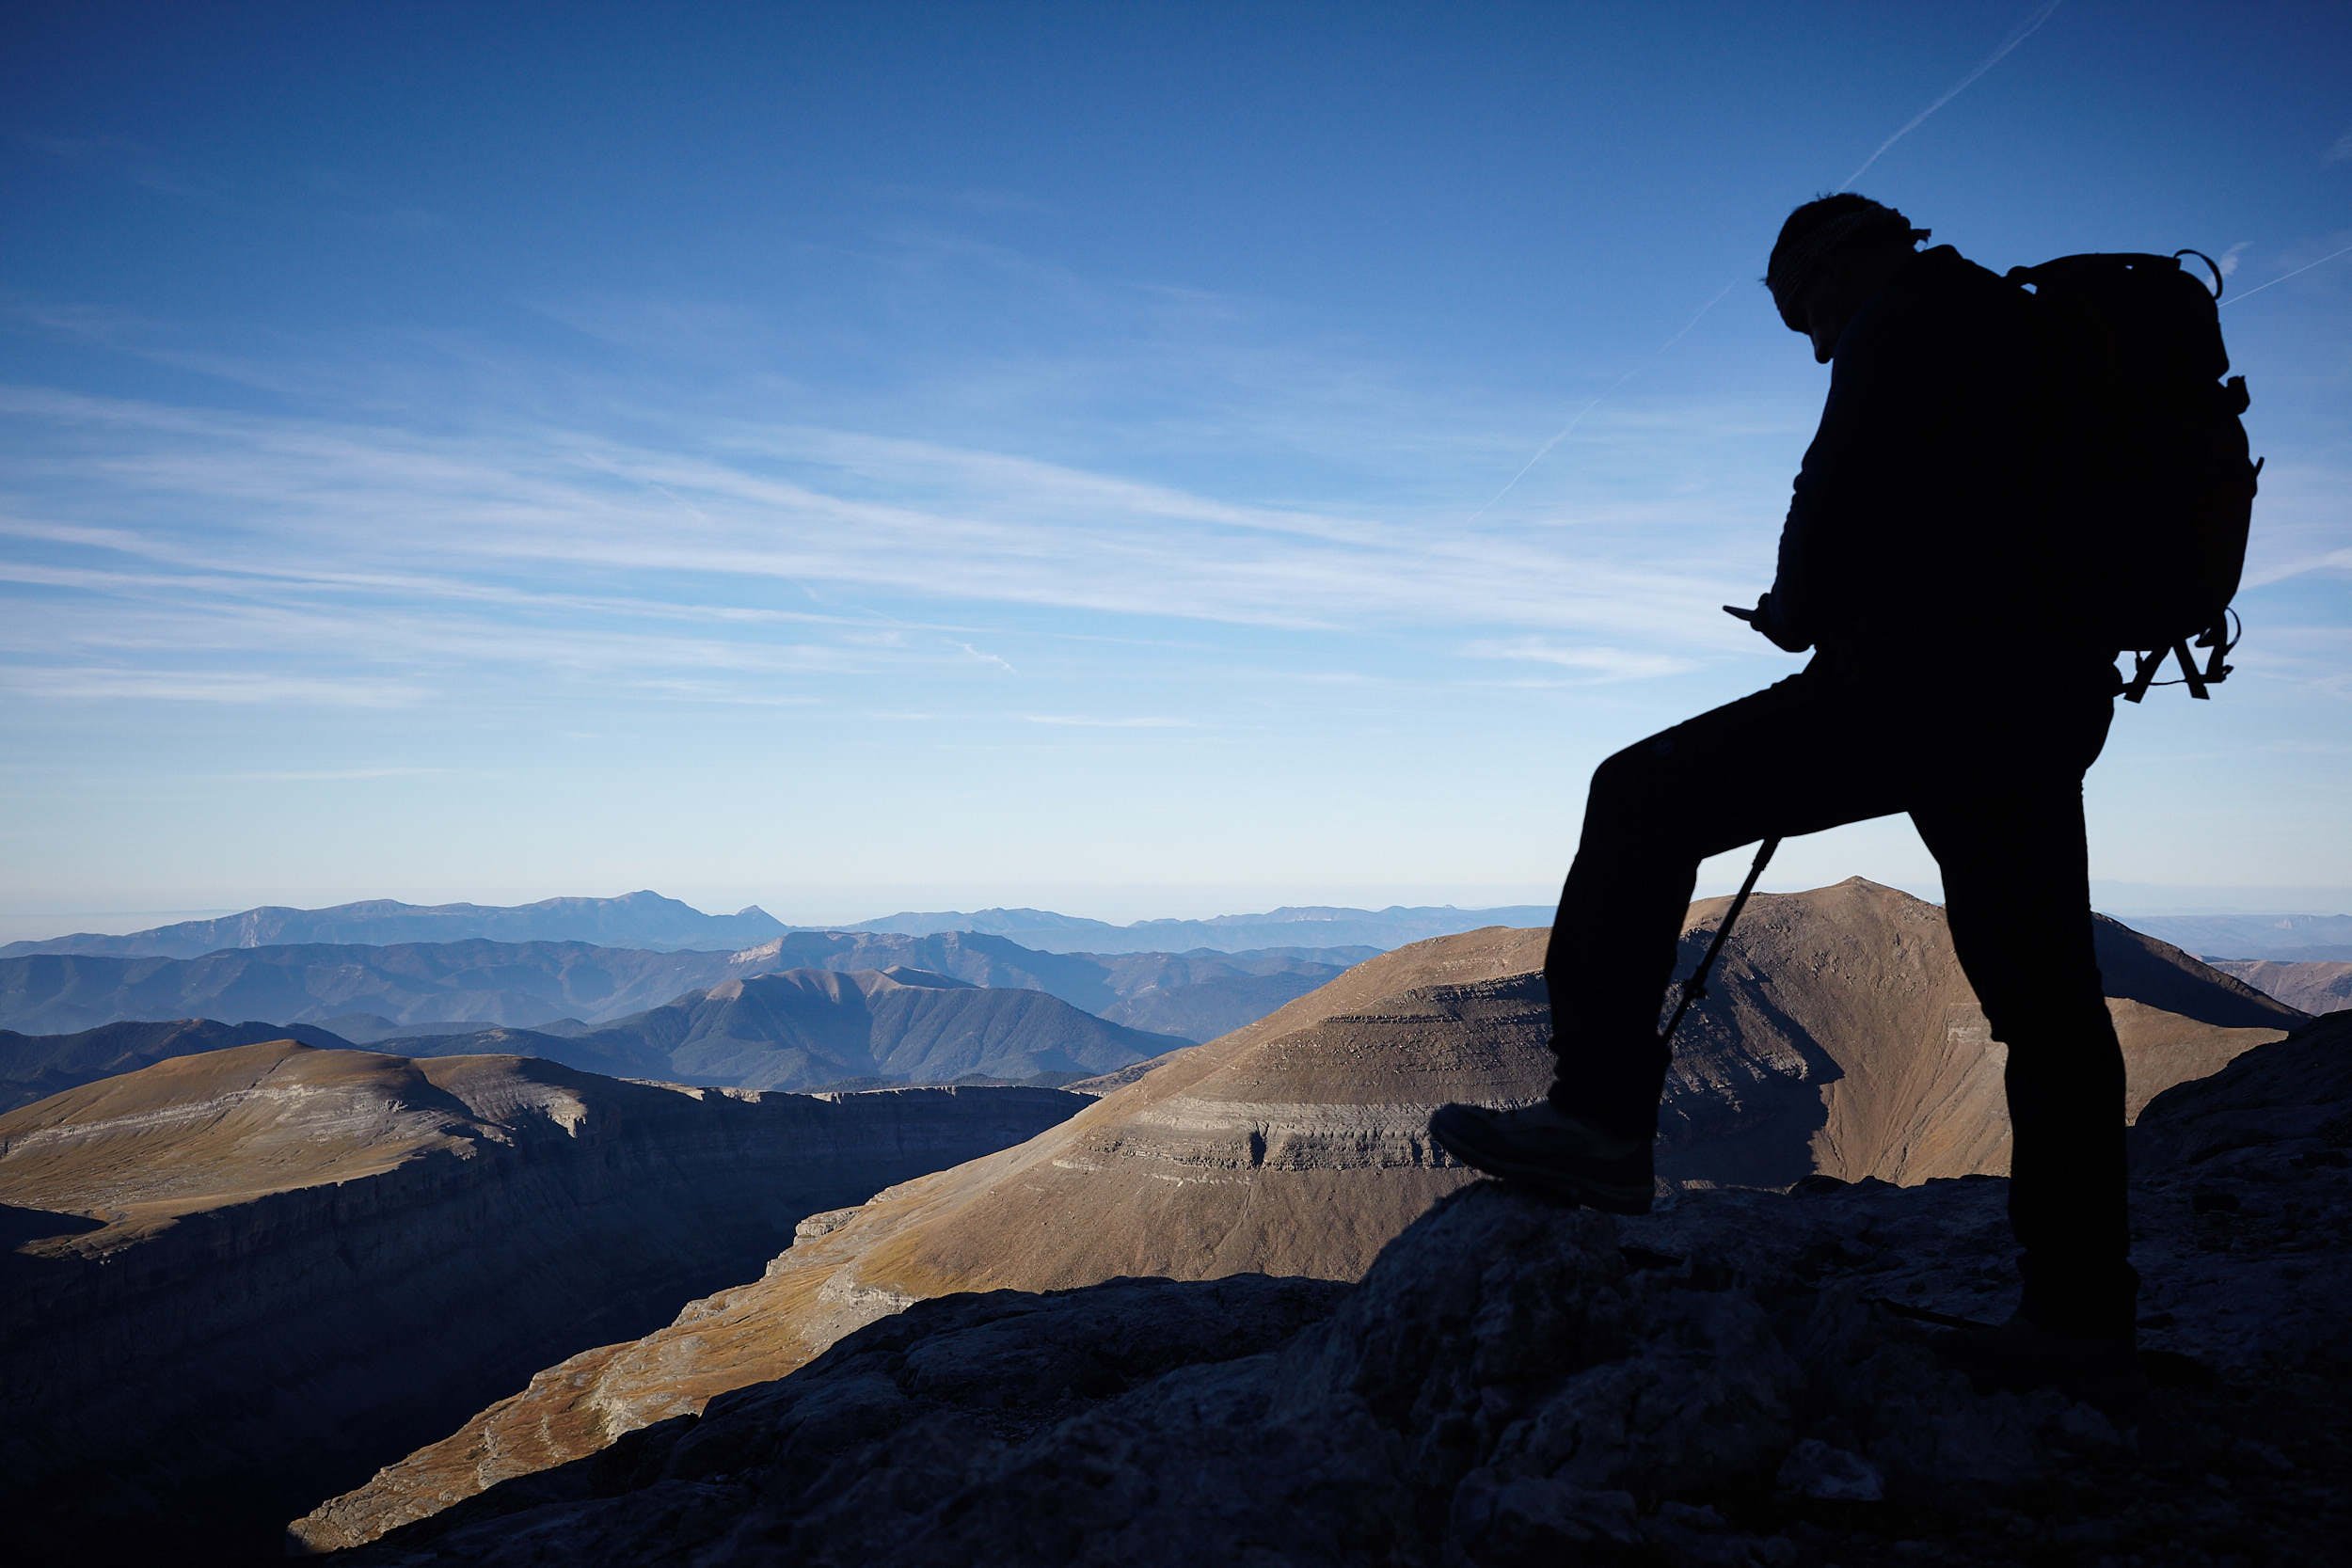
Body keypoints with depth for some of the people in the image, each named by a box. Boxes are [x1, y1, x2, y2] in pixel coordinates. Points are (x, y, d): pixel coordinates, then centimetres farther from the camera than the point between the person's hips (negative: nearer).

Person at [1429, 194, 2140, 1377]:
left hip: (1917, 682, -9)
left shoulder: (1906, 321, 2)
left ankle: (1603, 1118, -15)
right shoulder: (2023, 331, 29)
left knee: (1646, 800, -7)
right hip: (2049, 699, 9)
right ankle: (2079, 1303, 16)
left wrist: (1798, 613, 5)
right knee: (2045, 1000, 11)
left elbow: (1840, 492, -12)